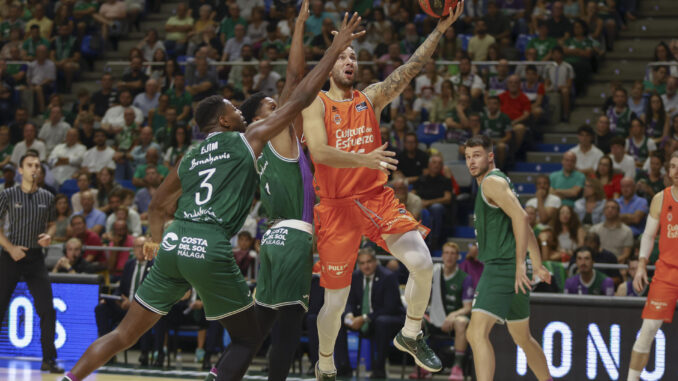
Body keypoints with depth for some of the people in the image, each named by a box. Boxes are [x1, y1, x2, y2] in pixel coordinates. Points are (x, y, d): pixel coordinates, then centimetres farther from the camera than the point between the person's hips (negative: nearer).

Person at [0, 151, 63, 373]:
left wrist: (48, 235, -3)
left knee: (47, 310, -4)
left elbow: (52, 224, 19)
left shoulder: (46, 197, 7)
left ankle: (49, 360, 4)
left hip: (35, 257, 2)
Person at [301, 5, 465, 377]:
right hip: (337, 206, -3)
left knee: (422, 262, -19)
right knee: (335, 301, 2)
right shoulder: (316, 104, -1)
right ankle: (325, 367, 26)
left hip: (377, 197, 3)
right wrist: (365, 160, -30)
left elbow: (410, 69, -3)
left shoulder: (371, 98, 9)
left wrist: (440, 29, -15)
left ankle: (411, 335, 3)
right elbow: (319, 152, -17)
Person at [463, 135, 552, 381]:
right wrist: (538, 267, 27)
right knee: (523, 339, 22)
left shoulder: (493, 181, -9)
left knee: (476, 333, -22)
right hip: (501, 269, 11)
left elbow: (520, 217, -21)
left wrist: (519, 265, -24)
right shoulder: (499, 183, 22)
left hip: (502, 267, -11)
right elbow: (526, 228, 26)